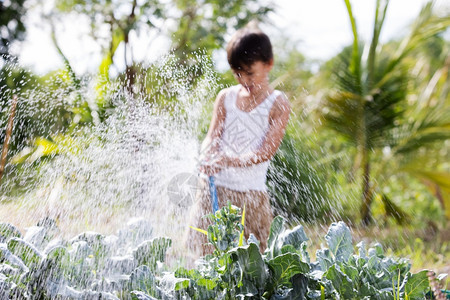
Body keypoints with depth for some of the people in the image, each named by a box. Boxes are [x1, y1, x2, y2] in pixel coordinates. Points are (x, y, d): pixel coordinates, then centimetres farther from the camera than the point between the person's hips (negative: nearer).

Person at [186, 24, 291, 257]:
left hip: (250, 194, -3)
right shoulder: (226, 97, 10)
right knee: (205, 256, 3)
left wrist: (230, 161, -26)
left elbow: (266, 151, -11)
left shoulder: (278, 104, -3)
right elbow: (213, 136, 5)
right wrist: (208, 157, -19)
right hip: (213, 188, 3)